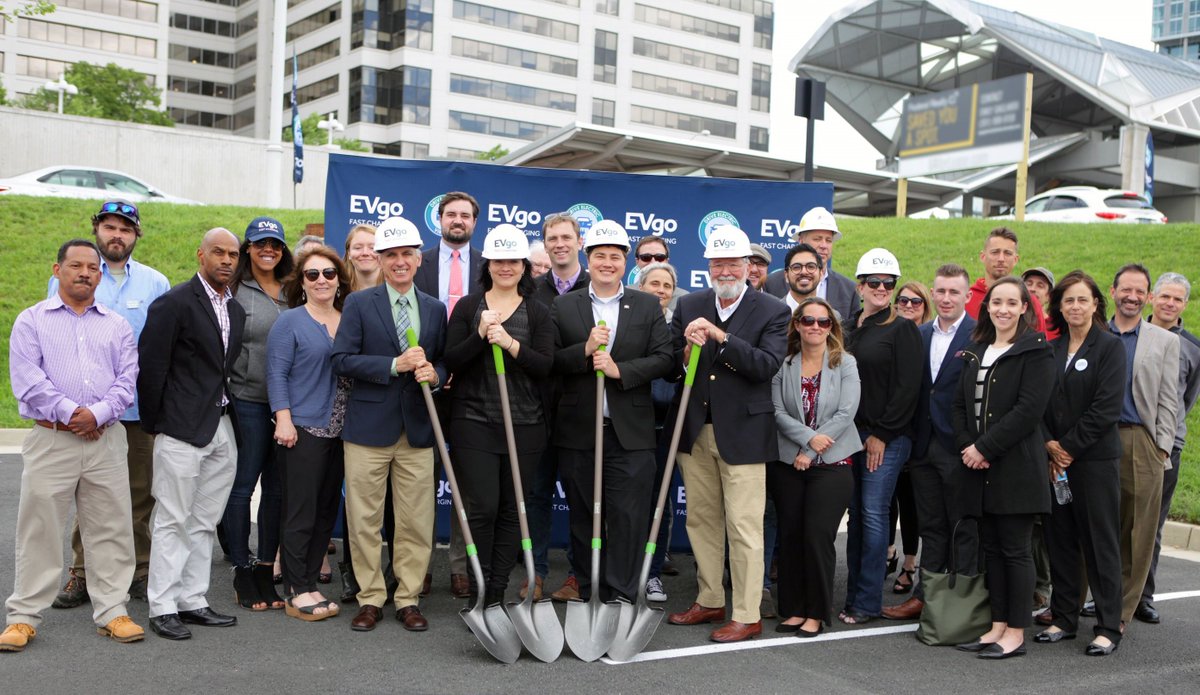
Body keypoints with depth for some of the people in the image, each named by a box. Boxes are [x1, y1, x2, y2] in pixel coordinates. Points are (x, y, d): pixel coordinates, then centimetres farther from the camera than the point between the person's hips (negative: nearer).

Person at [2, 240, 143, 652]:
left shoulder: (117, 325, 14)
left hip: (106, 439, 2)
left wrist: (97, 414, -12)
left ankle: (112, 611, 13)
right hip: (50, 439, -2)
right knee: (39, 529, 1)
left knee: (111, 529, 5)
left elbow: (127, 380, 4)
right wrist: (68, 413, -13)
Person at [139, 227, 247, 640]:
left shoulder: (236, 311, 14)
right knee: (172, 521, -1)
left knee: (204, 523, 12)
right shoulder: (174, 303, -8)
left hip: (222, 429, 7)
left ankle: (192, 601, 20)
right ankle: (162, 608, 8)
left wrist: (229, 410, 8)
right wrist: (155, 423, -7)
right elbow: (150, 366, -9)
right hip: (182, 430, -7)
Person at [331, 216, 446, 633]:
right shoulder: (359, 304, 1)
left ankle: (408, 599, 17)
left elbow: (445, 363, 15)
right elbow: (341, 360, -7)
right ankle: (370, 598, 17)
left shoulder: (435, 309, 11)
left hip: (417, 429, 2)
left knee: (416, 521, 4)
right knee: (364, 520, 4)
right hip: (369, 427, -2)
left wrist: (434, 373, -9)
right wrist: (395, 365, -17)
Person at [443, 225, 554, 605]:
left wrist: (510, 343, -18)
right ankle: (479, 593, 8)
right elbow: (451, 362, -2)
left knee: (512, 509, 5)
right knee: (483, 507, -6)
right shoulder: (467, 307, 5)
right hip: (474, 422, -1)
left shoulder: (538, 313, 6)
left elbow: (545, 366, -4)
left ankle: (497, 594, 15)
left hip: (524, 426, 2)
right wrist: (480, 336, -17)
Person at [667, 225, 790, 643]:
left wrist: (721, 336, -25)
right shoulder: (689, 307, 6)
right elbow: (669, 366, 3)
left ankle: (747, 616, 10)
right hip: (695, 432, 5)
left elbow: (767, 365, -18)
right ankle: (709, 601, 29)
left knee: (744, 527, -1)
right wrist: (687, 350, -18)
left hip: (742, 433, -4)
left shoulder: (773, 312, -5)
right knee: (701, 521, 14)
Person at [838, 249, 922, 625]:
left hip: (888, 437, -5)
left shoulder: (903, 330, -3)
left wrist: (881, 434, -10)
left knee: (873, 514, -6)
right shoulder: (847, 327, 13)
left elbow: (907, 388, -8)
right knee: (856, 514, 7)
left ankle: (867, 602, 1)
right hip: (851, 434, 5)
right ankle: (853, 596, 14)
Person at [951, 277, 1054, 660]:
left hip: (1017, 466, -6)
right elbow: (961, 403, 13)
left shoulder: (1036, 351, -5)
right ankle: (998, 625, 18)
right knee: (991, 548, 10)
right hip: (980, 466, 6)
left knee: (1015, 550, -1)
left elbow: (1029, 409, -14)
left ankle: (1016, 633, 7)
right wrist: (966, 445, -4)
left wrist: (984, 448, -15)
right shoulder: (976, 351, 15)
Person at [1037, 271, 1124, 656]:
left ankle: (1108, 626, 8)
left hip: (1095, 458, -5)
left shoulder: (1110, 347, -4)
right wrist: (1049, 445, -7)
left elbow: (1107, 407, -12)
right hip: (1055, 460, 5)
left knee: (1100, 541, 0)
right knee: (1060, 540, 9)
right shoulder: (1051, 350, 11)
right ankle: (1064, 619, 19)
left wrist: (1068, 446, -12)